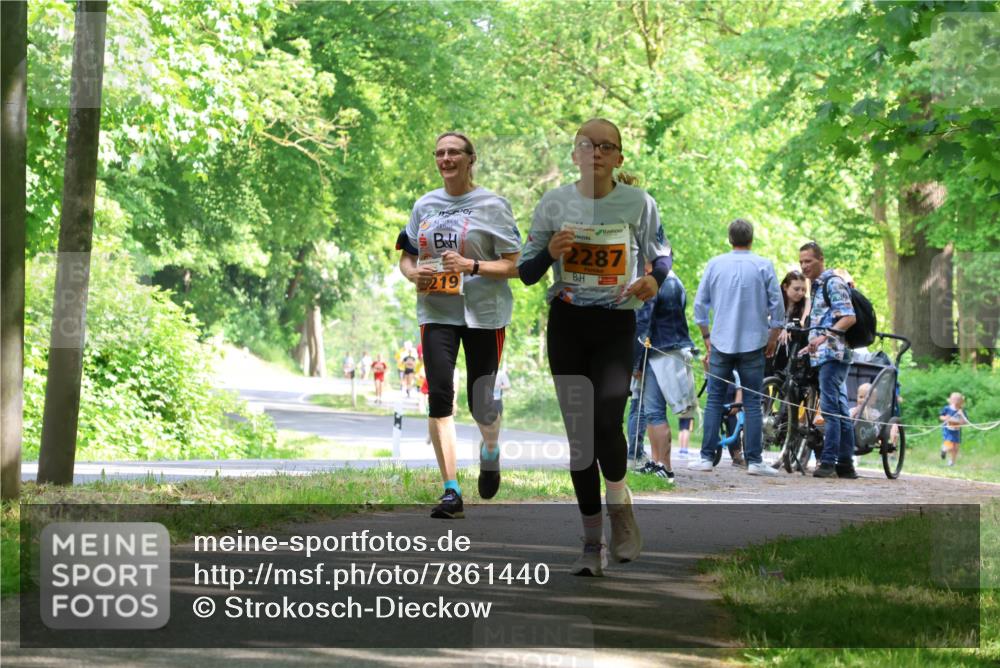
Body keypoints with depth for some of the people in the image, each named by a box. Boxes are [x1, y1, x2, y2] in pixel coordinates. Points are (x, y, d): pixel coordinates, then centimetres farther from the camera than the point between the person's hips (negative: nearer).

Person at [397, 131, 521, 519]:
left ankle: (490, 452, 40)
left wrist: (471, 265, -21)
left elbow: (513, 265, -6)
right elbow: (406, 256, 18)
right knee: (439, 396, -13)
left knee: (480, 402, 3)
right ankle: (451, 492, -13)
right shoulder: (425, 205, 9)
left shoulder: (491, 206, -3)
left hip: (483, 312, -3)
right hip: (436, 312, 3)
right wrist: (413, 273, -6)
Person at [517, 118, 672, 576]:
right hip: (566, 325, 2)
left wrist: (654, 280, -15)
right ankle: (592, 541, 12)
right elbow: (526, 272, 5)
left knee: (606, 421, -20)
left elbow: (661, 255, 8)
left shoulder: (639, 204, -2)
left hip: (617, 325, -2)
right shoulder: (554, 204, 1)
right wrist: (550, 252, -16)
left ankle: (620, 508, 10)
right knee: (578, 432, 2)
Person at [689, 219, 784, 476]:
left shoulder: (715, 264, 3)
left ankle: (706, 457, 2)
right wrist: (773, 338, 11)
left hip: (721, 343, 1)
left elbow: (700, 305, 7)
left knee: (714, 401, 6)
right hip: (753, 344, -1)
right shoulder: (764, 266, -1)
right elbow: (777, 305, -1)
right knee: (752, 403, 1)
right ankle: (754, 460, -2)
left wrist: (706, 337, 16)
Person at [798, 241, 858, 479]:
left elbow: (849, 317, -17)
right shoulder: (818, 285, 22)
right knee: (840, 409, 9)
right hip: (825, 355, 10)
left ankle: (828, 461, -16)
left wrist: (823, 337, -26)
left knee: (830, 408, -13)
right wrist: (812, 346, 31)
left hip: (833, 354, -10)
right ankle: (846, 464, 10)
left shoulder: (833, 283, -7)